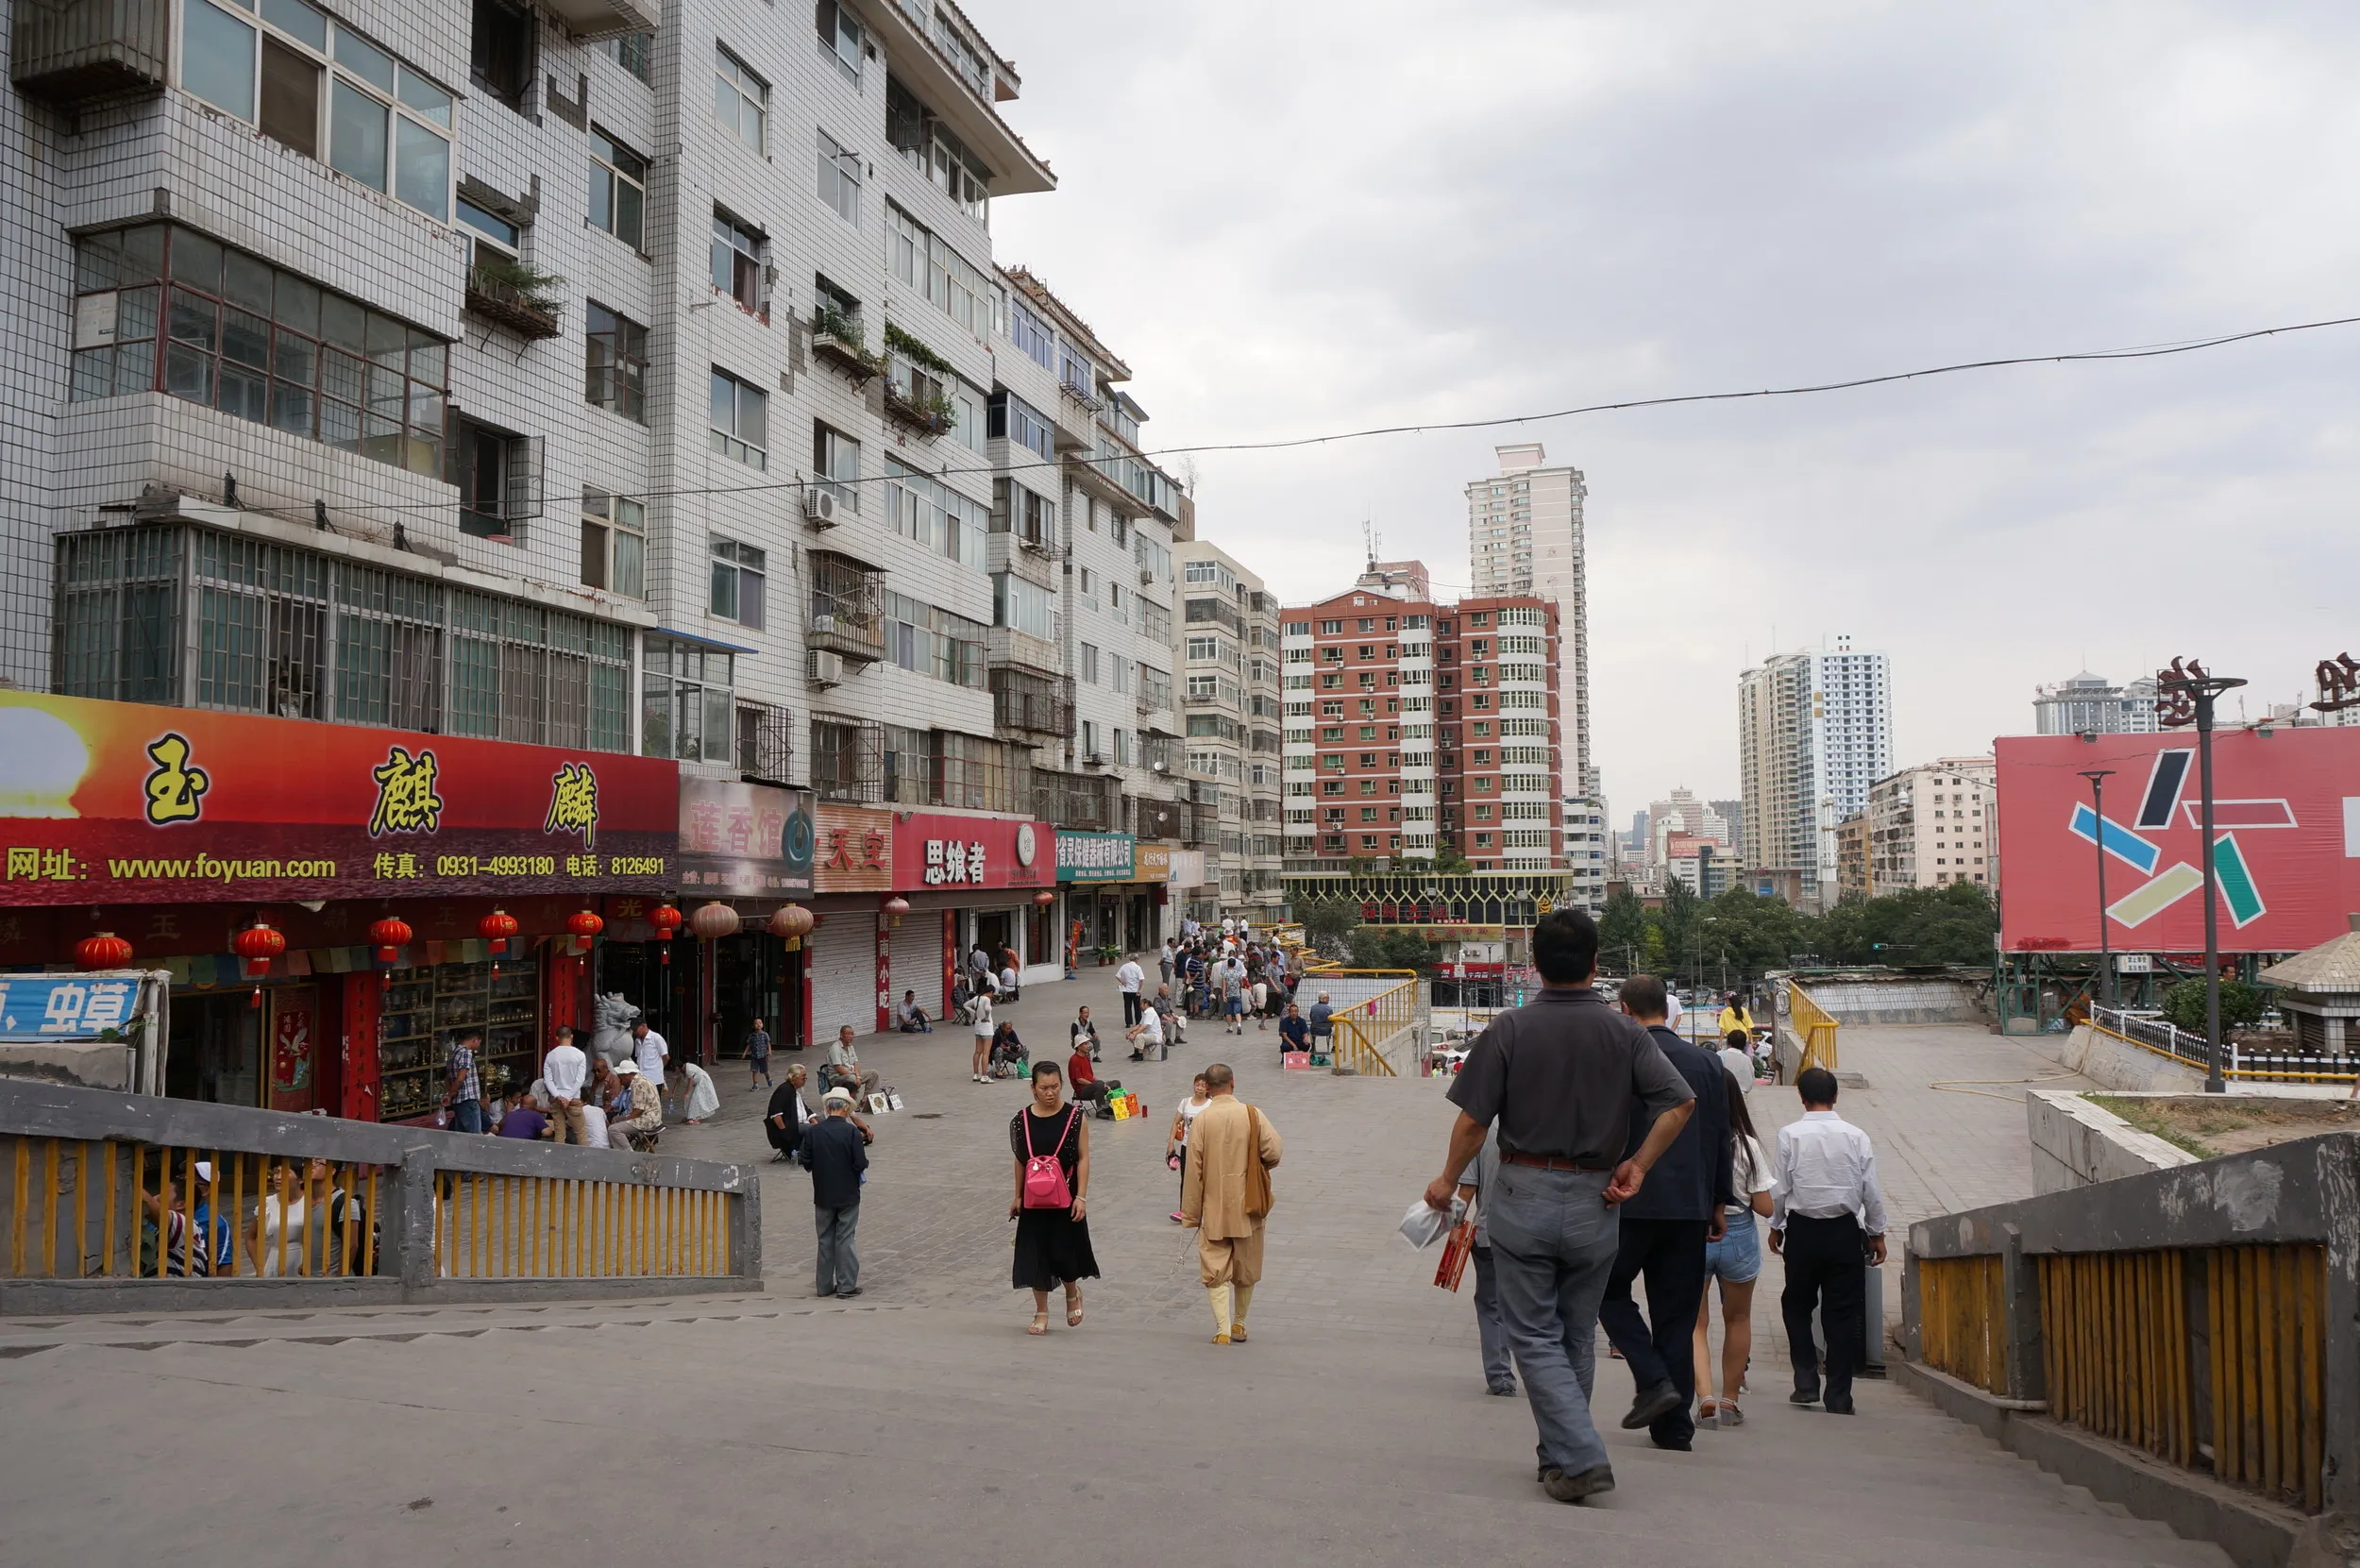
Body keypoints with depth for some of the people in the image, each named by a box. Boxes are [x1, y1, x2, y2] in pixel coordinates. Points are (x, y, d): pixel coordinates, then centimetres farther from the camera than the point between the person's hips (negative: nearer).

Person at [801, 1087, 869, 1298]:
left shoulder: (812, 1131, -7)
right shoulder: (852, 1132, -15)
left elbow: (806, 1163, -4)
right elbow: (861, 1164, -17)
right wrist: (863, 1164, 5)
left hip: (823, 1195, 3)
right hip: (848, 1194, -3)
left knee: (825, 1240, 13)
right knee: (845, 1239, 5)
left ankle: (825, 1286, 19)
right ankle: (846, 1286, 7)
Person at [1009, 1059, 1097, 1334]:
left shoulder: (1075, 1117, -7)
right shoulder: (1022, 1120, -1)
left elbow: (1083, 1158, -6)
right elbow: (1020, 1161, 8)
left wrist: (1081, 1196, -12)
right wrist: (1017, 1197, 9)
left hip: (1066, 1198, -2)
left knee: (1064, 1252, 1)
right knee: (1035, 1253, 5)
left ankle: (1072, 1294, 33)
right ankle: (1041, 1312, 21)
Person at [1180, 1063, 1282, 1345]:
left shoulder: (1201, 1120, -8)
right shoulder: (1252, 1115, -7)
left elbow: (1193, 1171, -7)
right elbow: (1275, 1151, -13)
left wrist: (1191, 1213, 1)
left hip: (1214, 1208, -1)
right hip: (1248, 1206, 1)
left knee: (1215, 1271, 3)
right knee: (1246, 1269, 18)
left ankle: (1222, 1330, -11)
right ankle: (1239, 1325, 29)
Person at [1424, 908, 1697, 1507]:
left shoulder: (1509, 1028, -7)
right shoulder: (1624, 1032, -1)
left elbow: (1473, 1120, -8)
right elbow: (1680, 1102, -10)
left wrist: (1448, 1181, 7)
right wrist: (1637, 1165, -1)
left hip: (1524, 1196, -3)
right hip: (1594, 1201, 3)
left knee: (1535, 1337, 5)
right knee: (1577, 1338, 17)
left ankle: (1580, 1459, -6)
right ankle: (1560, 1457, 26)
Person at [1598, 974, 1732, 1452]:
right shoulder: (1708, 1063, 7)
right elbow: (1721, 1140, 10)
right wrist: (1718, 1205, 17)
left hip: (1632, 1203, -4)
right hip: (1691, 1207, 5)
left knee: (1609, 1291, 14)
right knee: (1677, 1314, 9)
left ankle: (1653, 1381, -3)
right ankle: (1674, 1427, 11)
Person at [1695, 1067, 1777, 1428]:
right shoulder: (1748, 1146, -11)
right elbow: (1764, 1206, -8)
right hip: (1739, 1236, 1)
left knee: (1693, 1323, 9)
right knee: (1737, 1320, 21)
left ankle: (1706, 1397, -10)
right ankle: (1730, 1401, 29)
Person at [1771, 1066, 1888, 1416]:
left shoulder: (1790, 1135, -8)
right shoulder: (1856, 1136, -4)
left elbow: (1781, 1187, -5)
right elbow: (1871, 1191, -1)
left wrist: (1776, 1226, 10)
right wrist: (1877, 1233, 12)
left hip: (1802, 1230, -1)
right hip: (1845, 1231, 1)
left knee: (1797, 1305, 16)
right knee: (1843, 1312, 7)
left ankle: (1806, 1383, 10)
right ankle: (1838, 1397, 9)